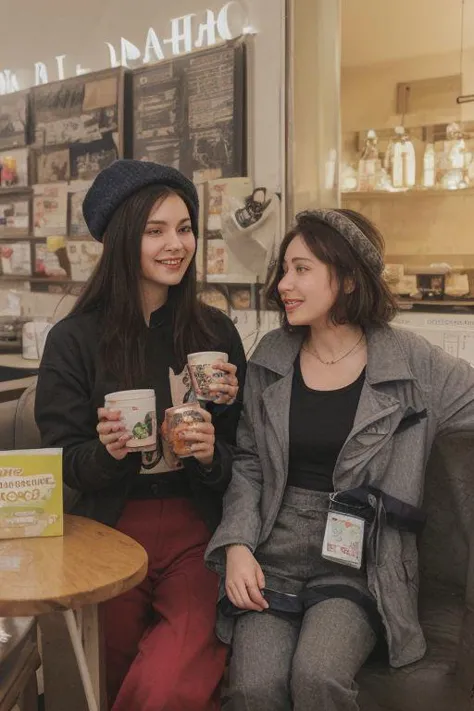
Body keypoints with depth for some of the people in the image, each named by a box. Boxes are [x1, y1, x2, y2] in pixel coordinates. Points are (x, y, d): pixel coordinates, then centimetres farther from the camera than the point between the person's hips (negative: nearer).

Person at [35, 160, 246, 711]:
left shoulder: (216, 331, 3)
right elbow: (61, 461, -1)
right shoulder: (75, 339, -3)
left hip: (196, 534, 1)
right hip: (110, 531, 0)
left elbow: (240, 455, 8)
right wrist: (107, 452, -21)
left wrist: (212, 455, -14)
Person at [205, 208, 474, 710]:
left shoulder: (412, 363, -3)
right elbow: (248, 463, 6)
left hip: (359, 562, -1)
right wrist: (238, 544, -6)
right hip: (273, 556, 2)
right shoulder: (270, 358, 4)